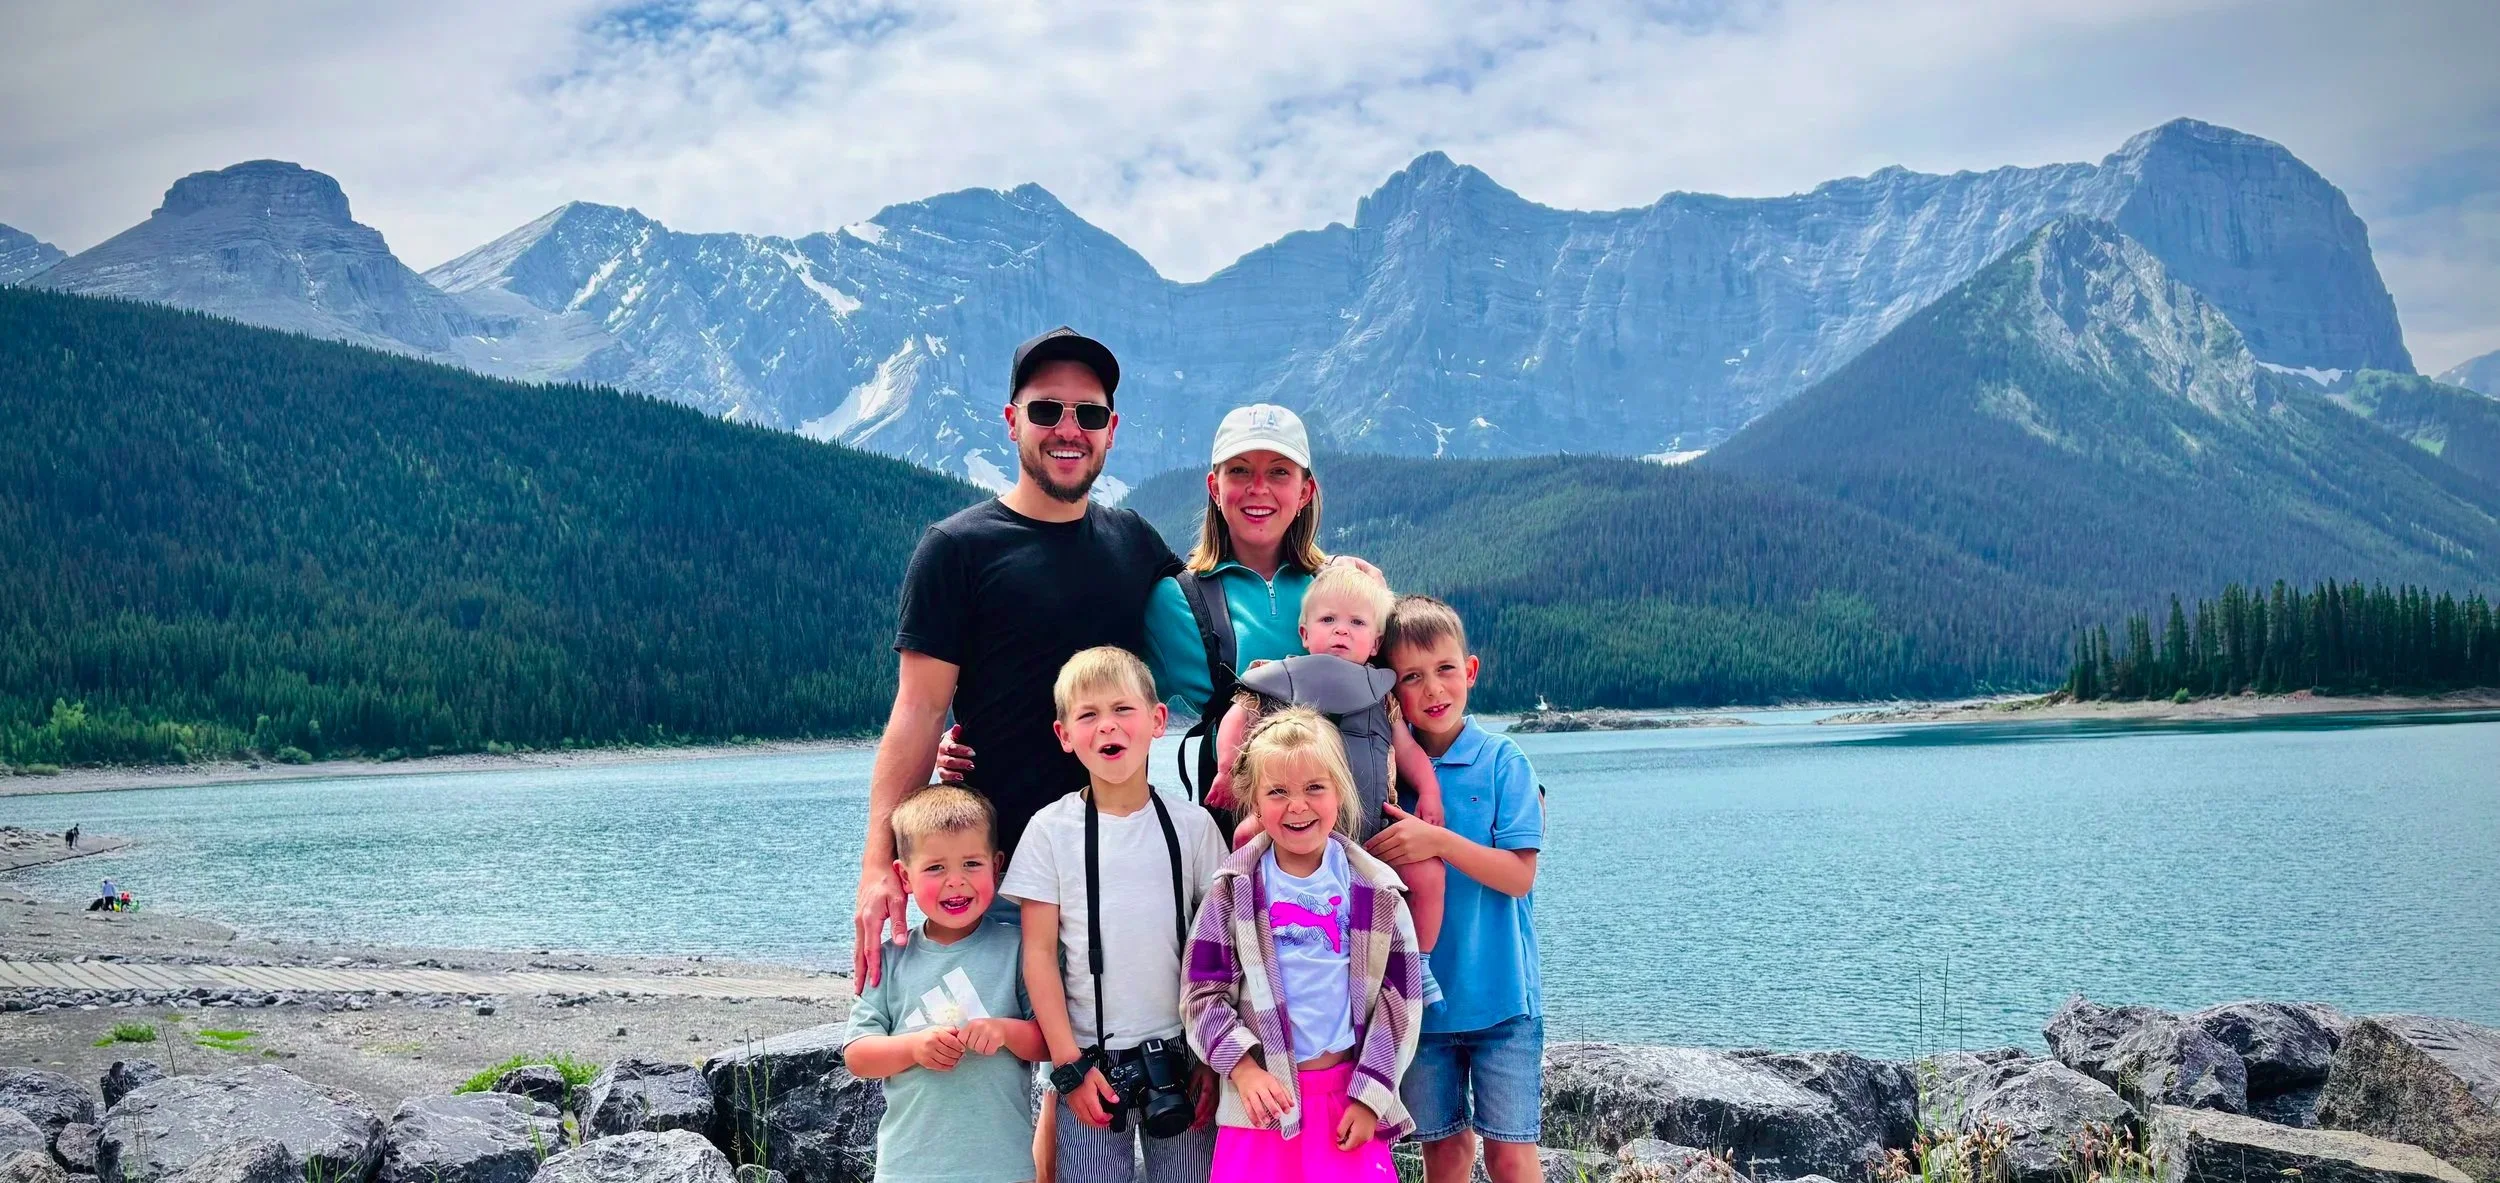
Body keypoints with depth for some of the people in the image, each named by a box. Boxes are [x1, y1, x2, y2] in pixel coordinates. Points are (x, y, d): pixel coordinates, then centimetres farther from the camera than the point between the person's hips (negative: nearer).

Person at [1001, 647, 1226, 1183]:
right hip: (1091, 1059, -1)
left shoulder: (1192, 826, 1)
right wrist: (1069, 1064, -7)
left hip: (1181, 1055, 1)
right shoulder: (1051, 830, -2)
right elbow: (1039, 952, -2)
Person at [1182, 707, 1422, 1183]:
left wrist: (1371, 1095, -4)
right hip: (1262, 1095, 0)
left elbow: (1401, 998, 0)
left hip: (1350, 1096, 0)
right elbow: (1203, 992, 0)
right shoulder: (1234, 890, -2)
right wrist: (1242, 1067, -12)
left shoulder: (1376, 890, -1)